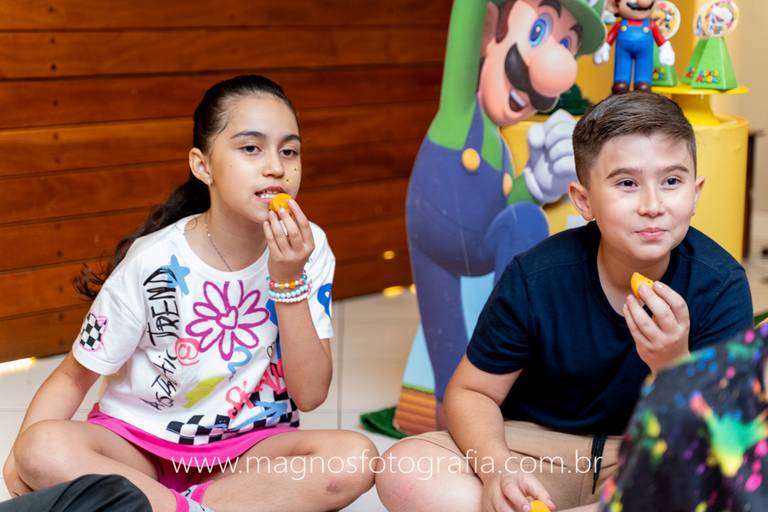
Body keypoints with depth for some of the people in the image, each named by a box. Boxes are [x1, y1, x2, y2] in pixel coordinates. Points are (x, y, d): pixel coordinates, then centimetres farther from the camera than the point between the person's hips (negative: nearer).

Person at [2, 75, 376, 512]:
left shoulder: (308, 249, -10)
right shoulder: (154, 263, -16)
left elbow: (310, 394, -11)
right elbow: (75, 376, -6)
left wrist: (288, 279, -23)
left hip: (249, 446, 2)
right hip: (139, 443, -2)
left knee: (354, 458, -28)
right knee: (45, 449, -32)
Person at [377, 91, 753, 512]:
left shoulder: (721, 286, -17)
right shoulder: (535, 278, -16)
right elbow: (472, 392, -6)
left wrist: (674, 364, -37)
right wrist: (496, 468, -28)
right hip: (537, 445, 0)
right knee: (402, 470, -23)